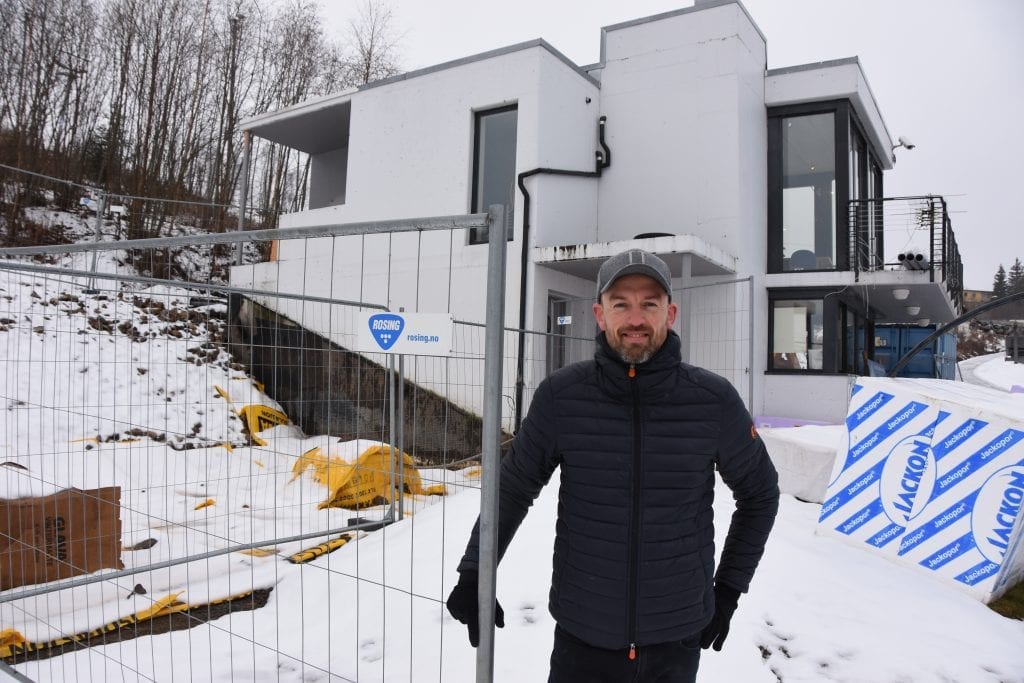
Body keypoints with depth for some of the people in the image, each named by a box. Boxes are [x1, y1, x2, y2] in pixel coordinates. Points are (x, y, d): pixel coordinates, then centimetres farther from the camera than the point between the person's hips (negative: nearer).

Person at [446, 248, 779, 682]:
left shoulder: (713, 400, -10)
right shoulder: (561, 396, -11)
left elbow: (760, 494, 6)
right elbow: (512, 488, 2)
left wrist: (728, 589, 6)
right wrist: (474, 575, -1)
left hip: (677, 642, 1)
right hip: (581, 635, 0)